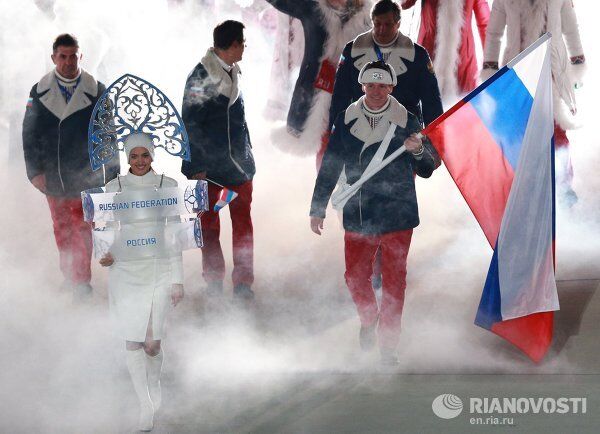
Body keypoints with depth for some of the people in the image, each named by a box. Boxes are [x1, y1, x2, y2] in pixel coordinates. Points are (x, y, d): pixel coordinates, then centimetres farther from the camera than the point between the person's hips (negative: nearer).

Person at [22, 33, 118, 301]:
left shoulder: (96, 92, -3)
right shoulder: (39, 92, 2)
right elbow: (30, 135, 5)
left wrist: (112, 173, 0)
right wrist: (35, 171, -2)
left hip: (84, 176, -3)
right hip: (52, 176, 3)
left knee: (82, 228, -3)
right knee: (61, 228, 12)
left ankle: (82, 281, 5)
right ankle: (69, 274, 25)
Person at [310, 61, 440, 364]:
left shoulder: (406, 122, -3)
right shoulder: (346, 120, 2)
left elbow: (426, 171, 0)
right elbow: (330, 167, 9)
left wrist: (418, 151, -22)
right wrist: (317, 208, 8)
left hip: (397, 215, -2)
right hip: (357, 215, 2)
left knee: (393, 281, -1)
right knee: (355, 277, 9)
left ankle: (388, 347, 7)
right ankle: (369, 320, 39)